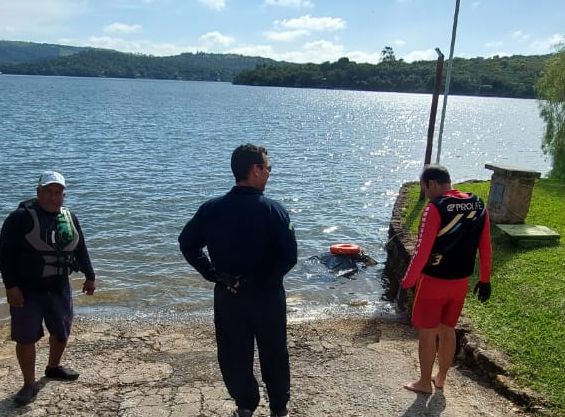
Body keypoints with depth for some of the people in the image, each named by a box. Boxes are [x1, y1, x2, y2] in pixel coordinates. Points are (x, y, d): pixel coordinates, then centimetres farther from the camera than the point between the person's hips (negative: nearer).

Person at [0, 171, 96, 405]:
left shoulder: (69, 218, 4)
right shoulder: (21, 217, -13)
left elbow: (80, 249, 13)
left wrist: (89, 276, 14)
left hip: (59, 287, 5)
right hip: (27, 289, -5)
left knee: (62, 331, 16)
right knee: (26, 337, 1)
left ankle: (53, 367, 41)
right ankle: (29, 385, 16)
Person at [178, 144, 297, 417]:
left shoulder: (211, 209, -5)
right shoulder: (273, 210, -15)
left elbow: (187, 244, 0)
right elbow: (289, 256, -19)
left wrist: (212, 274, 2)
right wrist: (269, 278, -3)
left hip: (227, 295, 2)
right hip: (267, 295, -2)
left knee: (234, 354, 18)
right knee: (274, 354, 17)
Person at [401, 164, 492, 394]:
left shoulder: (435, 209, -20)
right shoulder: (479, 206, -1)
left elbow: (422, 252, -21)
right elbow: (485, 249, 4)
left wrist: (407, 282, -11)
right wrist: (484, 280, 13)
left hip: (433, 281, -6)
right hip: (460, 282, 6)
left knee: (427, 333, 10)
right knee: (448, 330, 20)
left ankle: (424, 382, 24)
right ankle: (441, 378, 35)